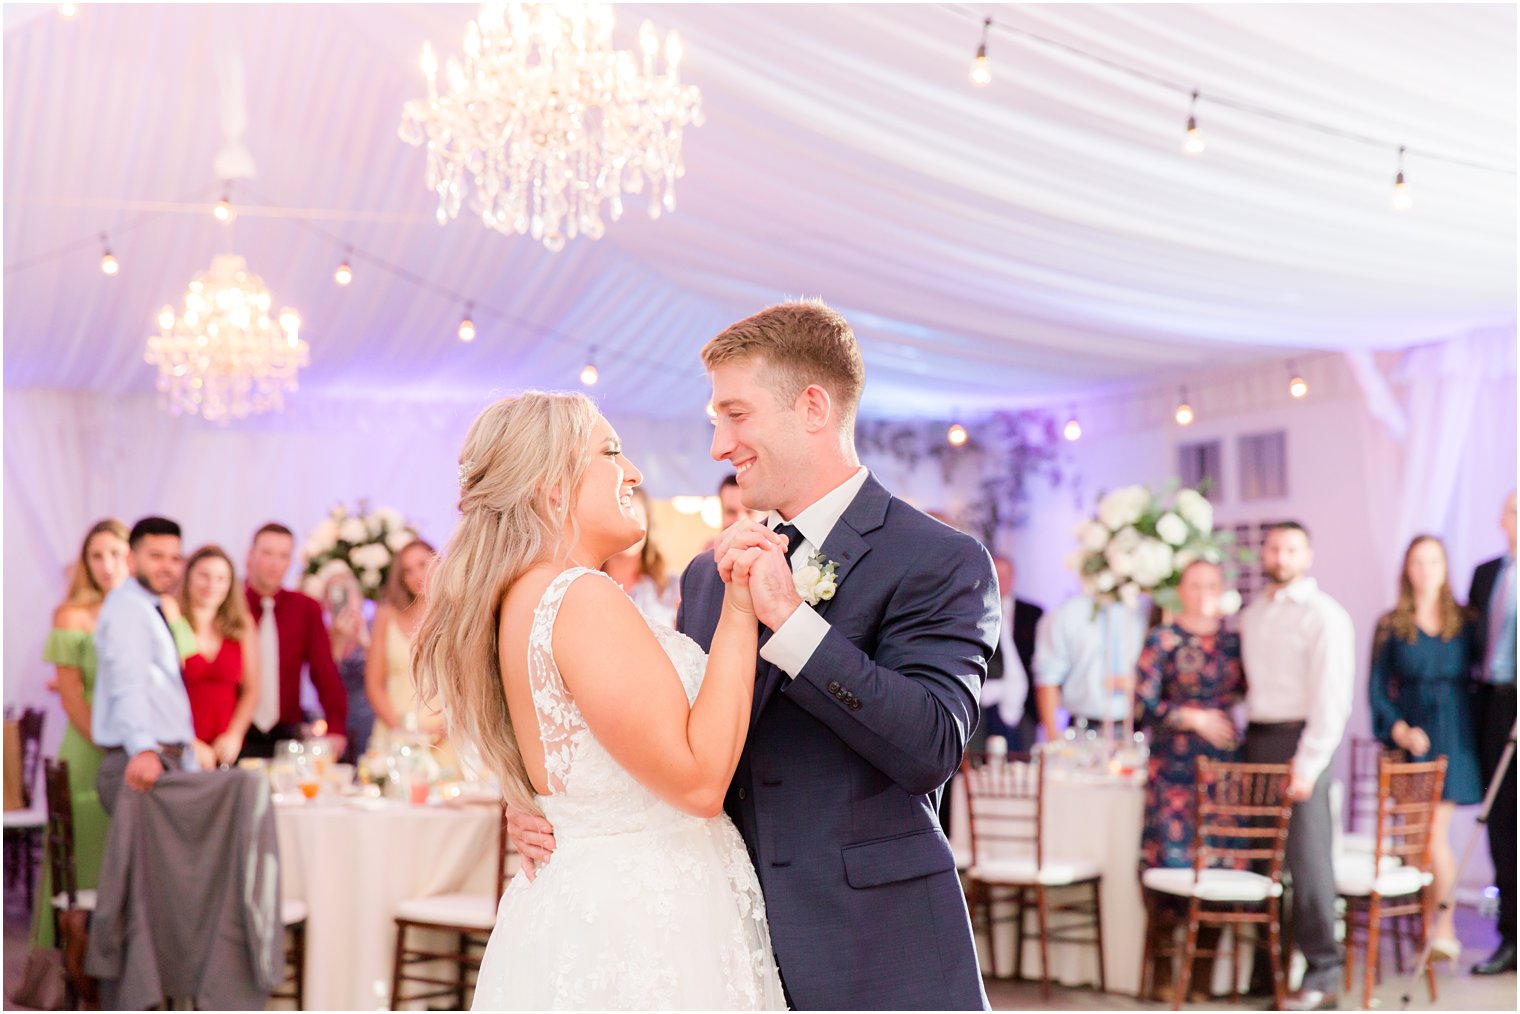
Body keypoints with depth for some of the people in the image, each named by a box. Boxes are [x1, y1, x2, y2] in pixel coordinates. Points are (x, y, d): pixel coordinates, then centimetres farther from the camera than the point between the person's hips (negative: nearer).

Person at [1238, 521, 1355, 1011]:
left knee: (1307, 856, -7)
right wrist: (1242, 740, 6)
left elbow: (1331, 696, -10)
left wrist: (1308, 763, -15)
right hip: (1256, 741, 6)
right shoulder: (1252, 615, 16)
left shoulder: (1324, 616, -4)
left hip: (1300, 741, -6)